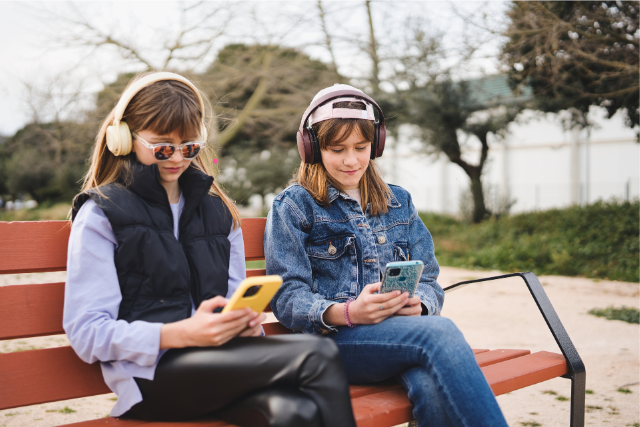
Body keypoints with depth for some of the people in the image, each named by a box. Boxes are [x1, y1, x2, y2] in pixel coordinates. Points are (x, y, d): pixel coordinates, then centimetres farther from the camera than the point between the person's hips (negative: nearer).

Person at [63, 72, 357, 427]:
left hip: (218, 361, 5)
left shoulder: (217, 210, 23)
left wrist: (244, 322, -1)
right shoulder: (100, 215, 6)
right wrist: (182, 333, -19)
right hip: (152, 372, -4)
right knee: (319, 355, -27)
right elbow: (86, 332, -4)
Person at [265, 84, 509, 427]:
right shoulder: (293, 207, 8)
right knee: (439, 332, -33)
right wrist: (347, 313, -22)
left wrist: (418, 304, -9)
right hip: (331, 340, -3)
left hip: (404, 330, 4)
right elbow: (286, 297, -2)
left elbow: (428, 279, 17)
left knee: (432, 387, -36)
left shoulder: (398, 202, 22)